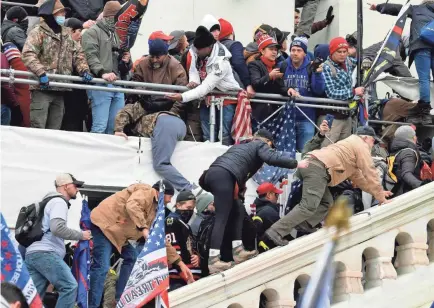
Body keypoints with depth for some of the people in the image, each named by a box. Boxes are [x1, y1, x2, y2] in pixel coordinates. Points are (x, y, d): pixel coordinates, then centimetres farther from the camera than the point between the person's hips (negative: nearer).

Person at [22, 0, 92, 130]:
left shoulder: (67, 34, 17)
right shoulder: (38, 32, -6)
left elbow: (77, 53, 18)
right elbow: (28, 54, -18)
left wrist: (83, 70, -1)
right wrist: (40, 72, -30)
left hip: (60, 89, 7)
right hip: (42, 87, -7)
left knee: (55, 128, 9)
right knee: (38, 127, -11)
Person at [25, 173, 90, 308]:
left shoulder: (50, 202, 31)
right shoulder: (59, 202, -3)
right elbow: (57, 228, -19)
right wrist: (81, 235, -8)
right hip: (45, 253, -10)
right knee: (69, 286, -14)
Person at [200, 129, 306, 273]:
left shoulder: (242, 146, 37)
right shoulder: (261, 145, 14)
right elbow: (272, 158, -5)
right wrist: (295, 164, -1)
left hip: (213, 173, 8)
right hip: (224, 176, -8)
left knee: (236, 214, 18)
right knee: (222, 219, -13)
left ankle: (237, 251, 13)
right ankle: (213, 260, -21)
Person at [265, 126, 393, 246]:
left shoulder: (350, 144, 38)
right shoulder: (361, 146, 8)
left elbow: (357, 176, 42)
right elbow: (370, 173, 3)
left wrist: (378, 191, 39)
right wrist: (380, 197, 10)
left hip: (308, 165, 10)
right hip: (318, 168, -10)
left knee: (326, 203, 13)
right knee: (309, 206, -18)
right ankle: (276, 232, -28)